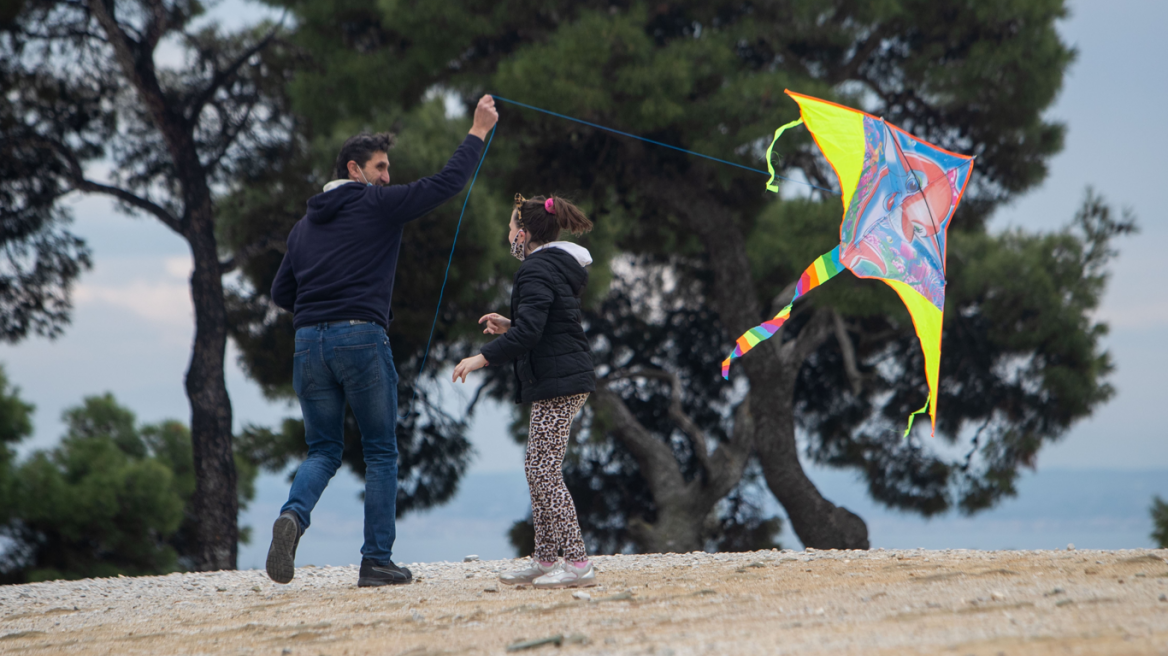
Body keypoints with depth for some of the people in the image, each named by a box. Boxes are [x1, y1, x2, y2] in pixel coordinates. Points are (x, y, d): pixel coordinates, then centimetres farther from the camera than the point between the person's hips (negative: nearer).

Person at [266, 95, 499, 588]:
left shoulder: (304, 226, 18)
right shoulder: (378, 205, 1)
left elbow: (281, 293, 21)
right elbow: (446, 184, -1)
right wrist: (478, 133, 9)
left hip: (308, 343, 5)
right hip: (361, 339, -5)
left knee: (323, 451, 11)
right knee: (381, 453, 5)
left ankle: (294, 515, -20)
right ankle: (377, 561, 2)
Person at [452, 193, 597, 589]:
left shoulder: (537, 271, -14)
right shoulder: (558, 267, 18)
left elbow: (529, 332, -24)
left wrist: (483, 358, -21)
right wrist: (510, 325, 23)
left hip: (556, 384, -11)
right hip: (566, 381, 11)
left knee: (545, 472, -11)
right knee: (537, 469, 14)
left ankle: (578, 564, -14)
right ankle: (545, 561, 17)